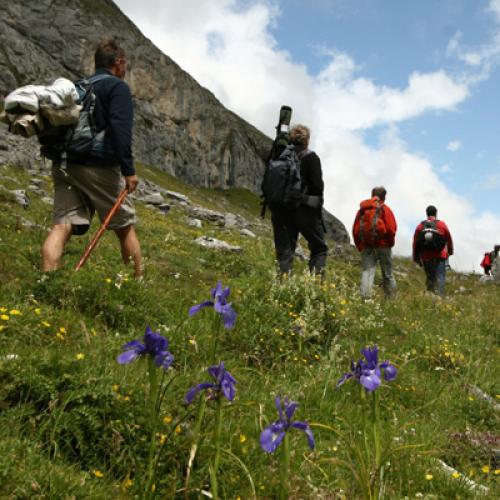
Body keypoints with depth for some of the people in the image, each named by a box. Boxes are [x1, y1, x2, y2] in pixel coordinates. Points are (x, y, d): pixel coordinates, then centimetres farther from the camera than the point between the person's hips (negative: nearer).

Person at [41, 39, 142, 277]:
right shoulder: (117, 87, -1)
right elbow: (120, 130, -15)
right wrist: (128, 170, -18)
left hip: (64, 165, 6)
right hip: (99, 167, -6)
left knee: (62, 226, -4)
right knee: (125, 227, 8)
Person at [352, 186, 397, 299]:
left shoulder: (362, 209, 11)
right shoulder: (385, 209, -1)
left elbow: (355, 230, 8)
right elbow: (391, 229, -10)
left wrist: (360, 246, 14)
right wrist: (390, 243, 5)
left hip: (366, 247, 2)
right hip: (383, 246, -2)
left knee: (367, 271, -2)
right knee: (387, 274, 9)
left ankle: (365, 297, -19)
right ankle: (391, 298, 15)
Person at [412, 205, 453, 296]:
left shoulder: (420, 226, 2)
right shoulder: (442, 224, 0)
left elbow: (415, 243, 1)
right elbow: (449, 239, 6)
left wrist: (416, 258, 8)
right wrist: (450, 251, 22)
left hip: (426, 257, 2)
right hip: (440, 256, -2)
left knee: (430, 278, 12)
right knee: (440, 277, -4)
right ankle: (440, 295, -19)